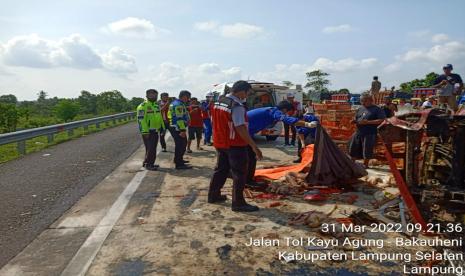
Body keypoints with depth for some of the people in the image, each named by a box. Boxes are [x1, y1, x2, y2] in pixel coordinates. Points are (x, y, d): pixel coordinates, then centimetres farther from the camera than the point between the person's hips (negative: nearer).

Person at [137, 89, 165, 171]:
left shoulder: (156, 105, 16)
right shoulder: (143, 106, -12)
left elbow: (160, 118, 23)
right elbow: (141, 120, -19)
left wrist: (162, 128, 19)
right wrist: (145, 132, -23)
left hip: (155, 131, 9)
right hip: (148, 132, -8)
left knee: (153, 148, 13)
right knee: (150, 148, -8)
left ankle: (150, 163, 23)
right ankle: (148, 164, 2)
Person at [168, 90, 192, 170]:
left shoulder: (175, 103, 18)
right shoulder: (179, 104, -17)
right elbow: (179, 118, -24)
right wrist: (183, 130, -25)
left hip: (175, 127, 11)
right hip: (178, 129, -11)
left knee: (183, 144, 21)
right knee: (180, 145, -7)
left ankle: (178, 159, 33)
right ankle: (179, 164, -3)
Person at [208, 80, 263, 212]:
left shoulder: (218, 102, 7)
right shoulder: (237, 106, -20)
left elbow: (213, 122, 15)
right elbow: (241, 129, -26)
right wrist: (254, 147, -24)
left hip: (220, 143, 8)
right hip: (235, 145, -8)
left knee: (220, 169, 21)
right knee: (239, 174, 2)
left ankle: (213, 195, 32)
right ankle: (238, 203, 8)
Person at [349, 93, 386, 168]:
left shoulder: (377, 109, -4)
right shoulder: (360, 109, 14)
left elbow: (382, 120, -13)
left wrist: (368, 122, -19)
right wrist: (354, 121, -1)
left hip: (369, 133, -6)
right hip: (358, 132, 6)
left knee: (367, 150, 1)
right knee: (353, 148, 10)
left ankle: (365, 164, 18)